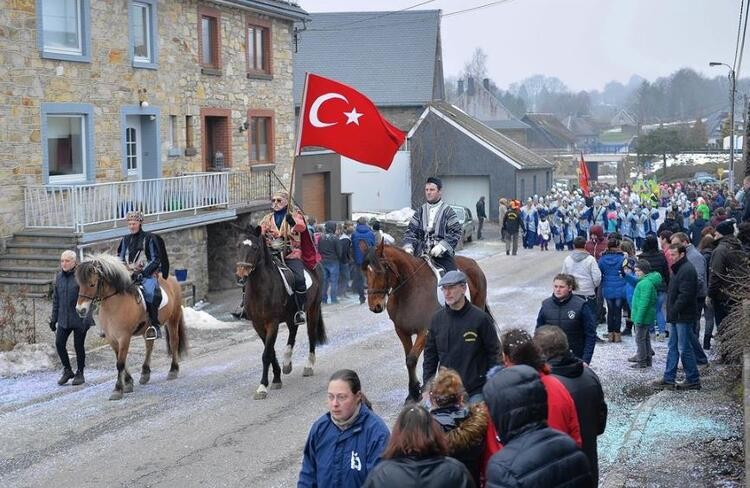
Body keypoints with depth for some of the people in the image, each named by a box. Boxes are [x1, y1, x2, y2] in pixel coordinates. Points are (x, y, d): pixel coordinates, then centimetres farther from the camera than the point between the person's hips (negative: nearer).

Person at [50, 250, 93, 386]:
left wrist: (86, 318, -17)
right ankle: (67, 370, 16)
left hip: (79, 318, -5)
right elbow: (55, 299, 14)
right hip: (63, 319, 5)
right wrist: (53, 318, 13)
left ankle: (80, 373, 18)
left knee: (79, 345, 3)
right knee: (59, 343, -2)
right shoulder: (59, 277, 8)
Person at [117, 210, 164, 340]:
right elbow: (120, 258, 23)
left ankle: (154, 326, -34)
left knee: (150, 292, -35)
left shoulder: (148, 238, 1)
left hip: (147, 274, -6)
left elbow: (156, 260, -3)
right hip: (128, 274, 6)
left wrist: (142, 272, -14)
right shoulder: (126, 239, 16)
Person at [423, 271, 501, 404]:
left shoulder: (481, 318, -8)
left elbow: (494, 353, -4)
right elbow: (430, 356, 10)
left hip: (476, 391, -3)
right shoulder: (437, 319, 3)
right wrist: (427, 387, 6)